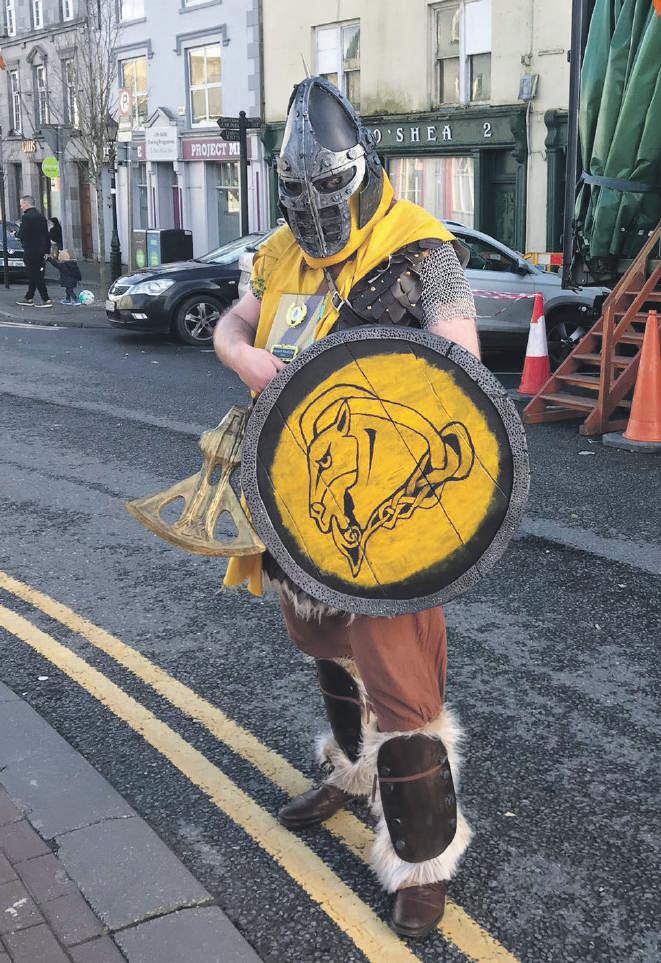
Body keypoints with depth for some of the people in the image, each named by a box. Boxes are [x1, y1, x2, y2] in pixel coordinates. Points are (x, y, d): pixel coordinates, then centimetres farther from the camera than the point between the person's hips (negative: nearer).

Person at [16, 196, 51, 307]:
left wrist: (17, 233, 4)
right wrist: (47, 250, 18)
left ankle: (46, 300, -8)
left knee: (37, 276, -6)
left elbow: (22, 234, -18)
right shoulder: (41, 216, 11)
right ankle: (29, 298, 25)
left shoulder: (26, 217, -15)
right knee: (33, 276, 16)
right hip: (40, 251, 9)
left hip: (30, 252, -9)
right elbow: (46, 235, 13)